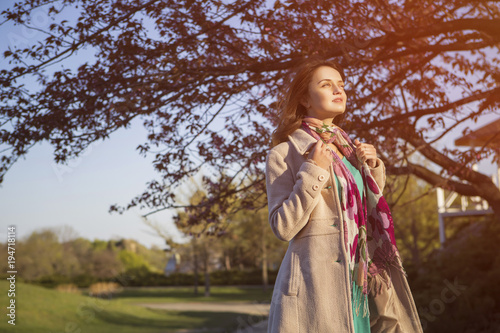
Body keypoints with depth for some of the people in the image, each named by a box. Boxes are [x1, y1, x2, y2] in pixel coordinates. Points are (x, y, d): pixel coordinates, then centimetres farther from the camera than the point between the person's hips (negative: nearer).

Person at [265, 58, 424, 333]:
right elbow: (283, 228, -10)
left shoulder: (350, 148, 16)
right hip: (315, 282, -6)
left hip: (359, 282, 6)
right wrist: (312, 174, -16)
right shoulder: (284, 154, -3)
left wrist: (373, 168, 7)